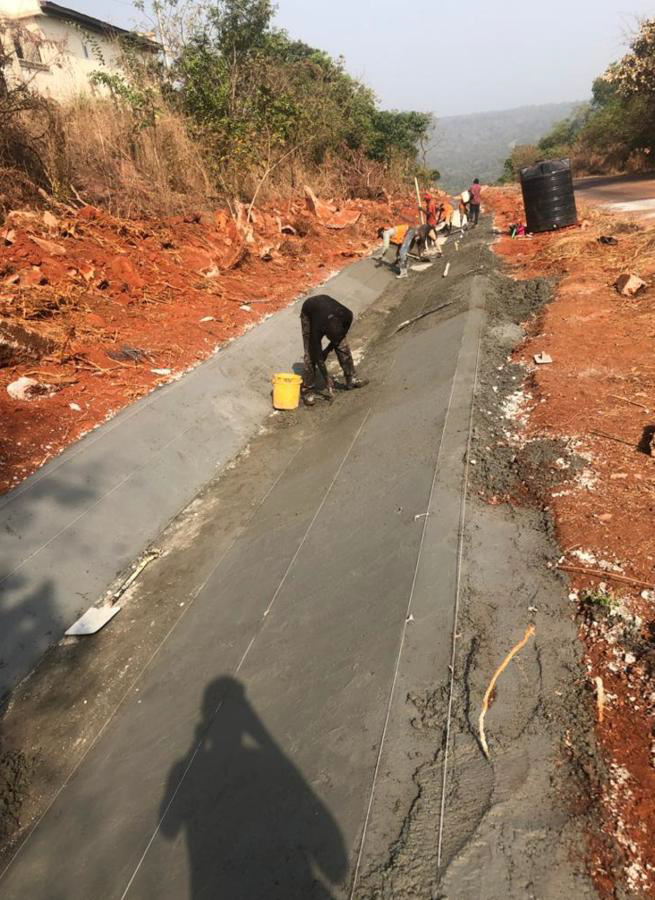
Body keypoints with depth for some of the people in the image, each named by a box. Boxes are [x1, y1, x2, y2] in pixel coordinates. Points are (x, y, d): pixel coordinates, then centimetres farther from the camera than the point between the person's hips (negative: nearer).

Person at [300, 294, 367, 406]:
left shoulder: (347, 315, -36)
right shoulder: (317, 328, -42)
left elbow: (343, 333, -12)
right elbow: (318, 356, -32)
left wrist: (328, 350, -13)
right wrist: (327, 380, -27)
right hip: (308, 313, -4)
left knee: (343, 346, -3)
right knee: (311, 353, -14)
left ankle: (351, 379, 10)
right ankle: (307, 390, -6)